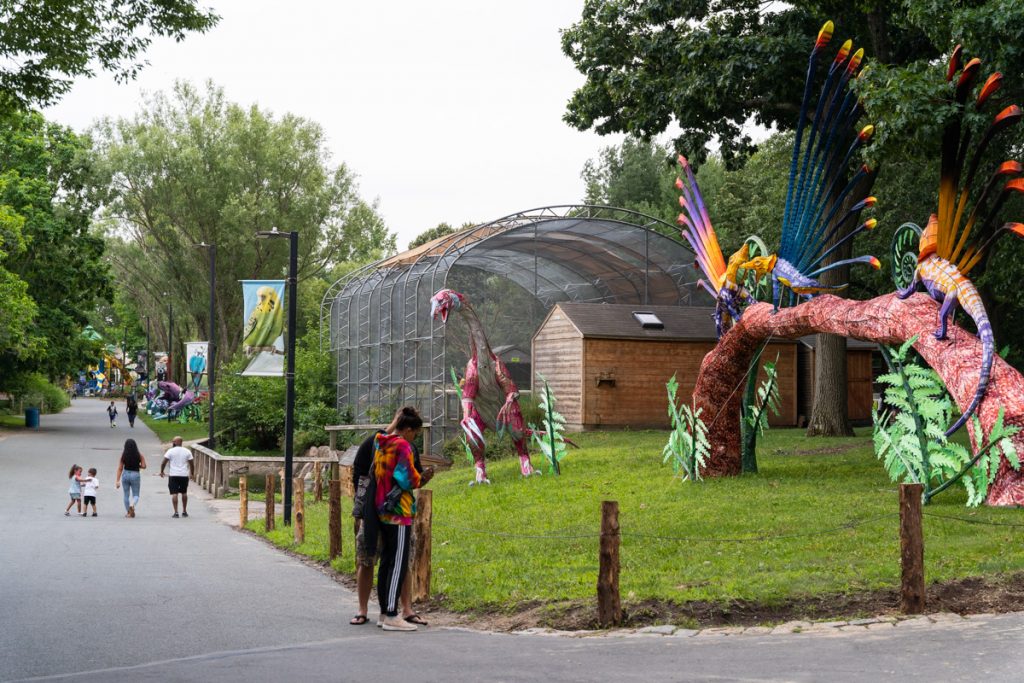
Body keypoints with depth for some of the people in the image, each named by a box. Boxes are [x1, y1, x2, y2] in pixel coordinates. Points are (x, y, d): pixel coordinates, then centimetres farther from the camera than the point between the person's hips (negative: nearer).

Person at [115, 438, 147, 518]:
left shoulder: (123, 455, -4)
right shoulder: (139, 455, -6)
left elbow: (120, 468, -4)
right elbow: (144, 466, -8)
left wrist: (117, 480, -3)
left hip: (125, 475, 1)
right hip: (135, 475, -1)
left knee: (126, 495, 15)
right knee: (136, 495, 7)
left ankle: (128, 512, 19)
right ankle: (132, 505, -25)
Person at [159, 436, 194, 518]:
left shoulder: (171, 451, -4)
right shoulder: (187, 451, 4)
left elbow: (164, 462, -4)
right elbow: (191, 464, 5)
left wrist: (161, 471, 10)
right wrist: (192, 473, 19)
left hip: (173, 475, -3)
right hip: (184, 475, 3)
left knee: (174, 493, -2)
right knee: (184, 493, 17)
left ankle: (176, 512, -10)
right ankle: (184, 511, 23)